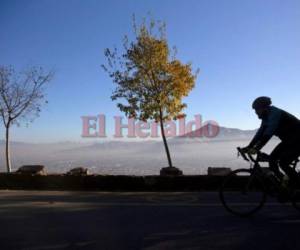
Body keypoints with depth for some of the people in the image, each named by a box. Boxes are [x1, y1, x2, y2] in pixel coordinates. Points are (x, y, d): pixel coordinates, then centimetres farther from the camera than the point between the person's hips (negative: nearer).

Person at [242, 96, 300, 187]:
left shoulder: (275, 113, -26)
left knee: (283, 163, -17)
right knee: (272, 159, -1)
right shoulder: (266, 117, 3)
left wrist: (256, 148, -42)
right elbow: (260, 132, 1)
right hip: (288, 140, 9)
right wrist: (249, 147, -6)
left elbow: (268, 133, -36)